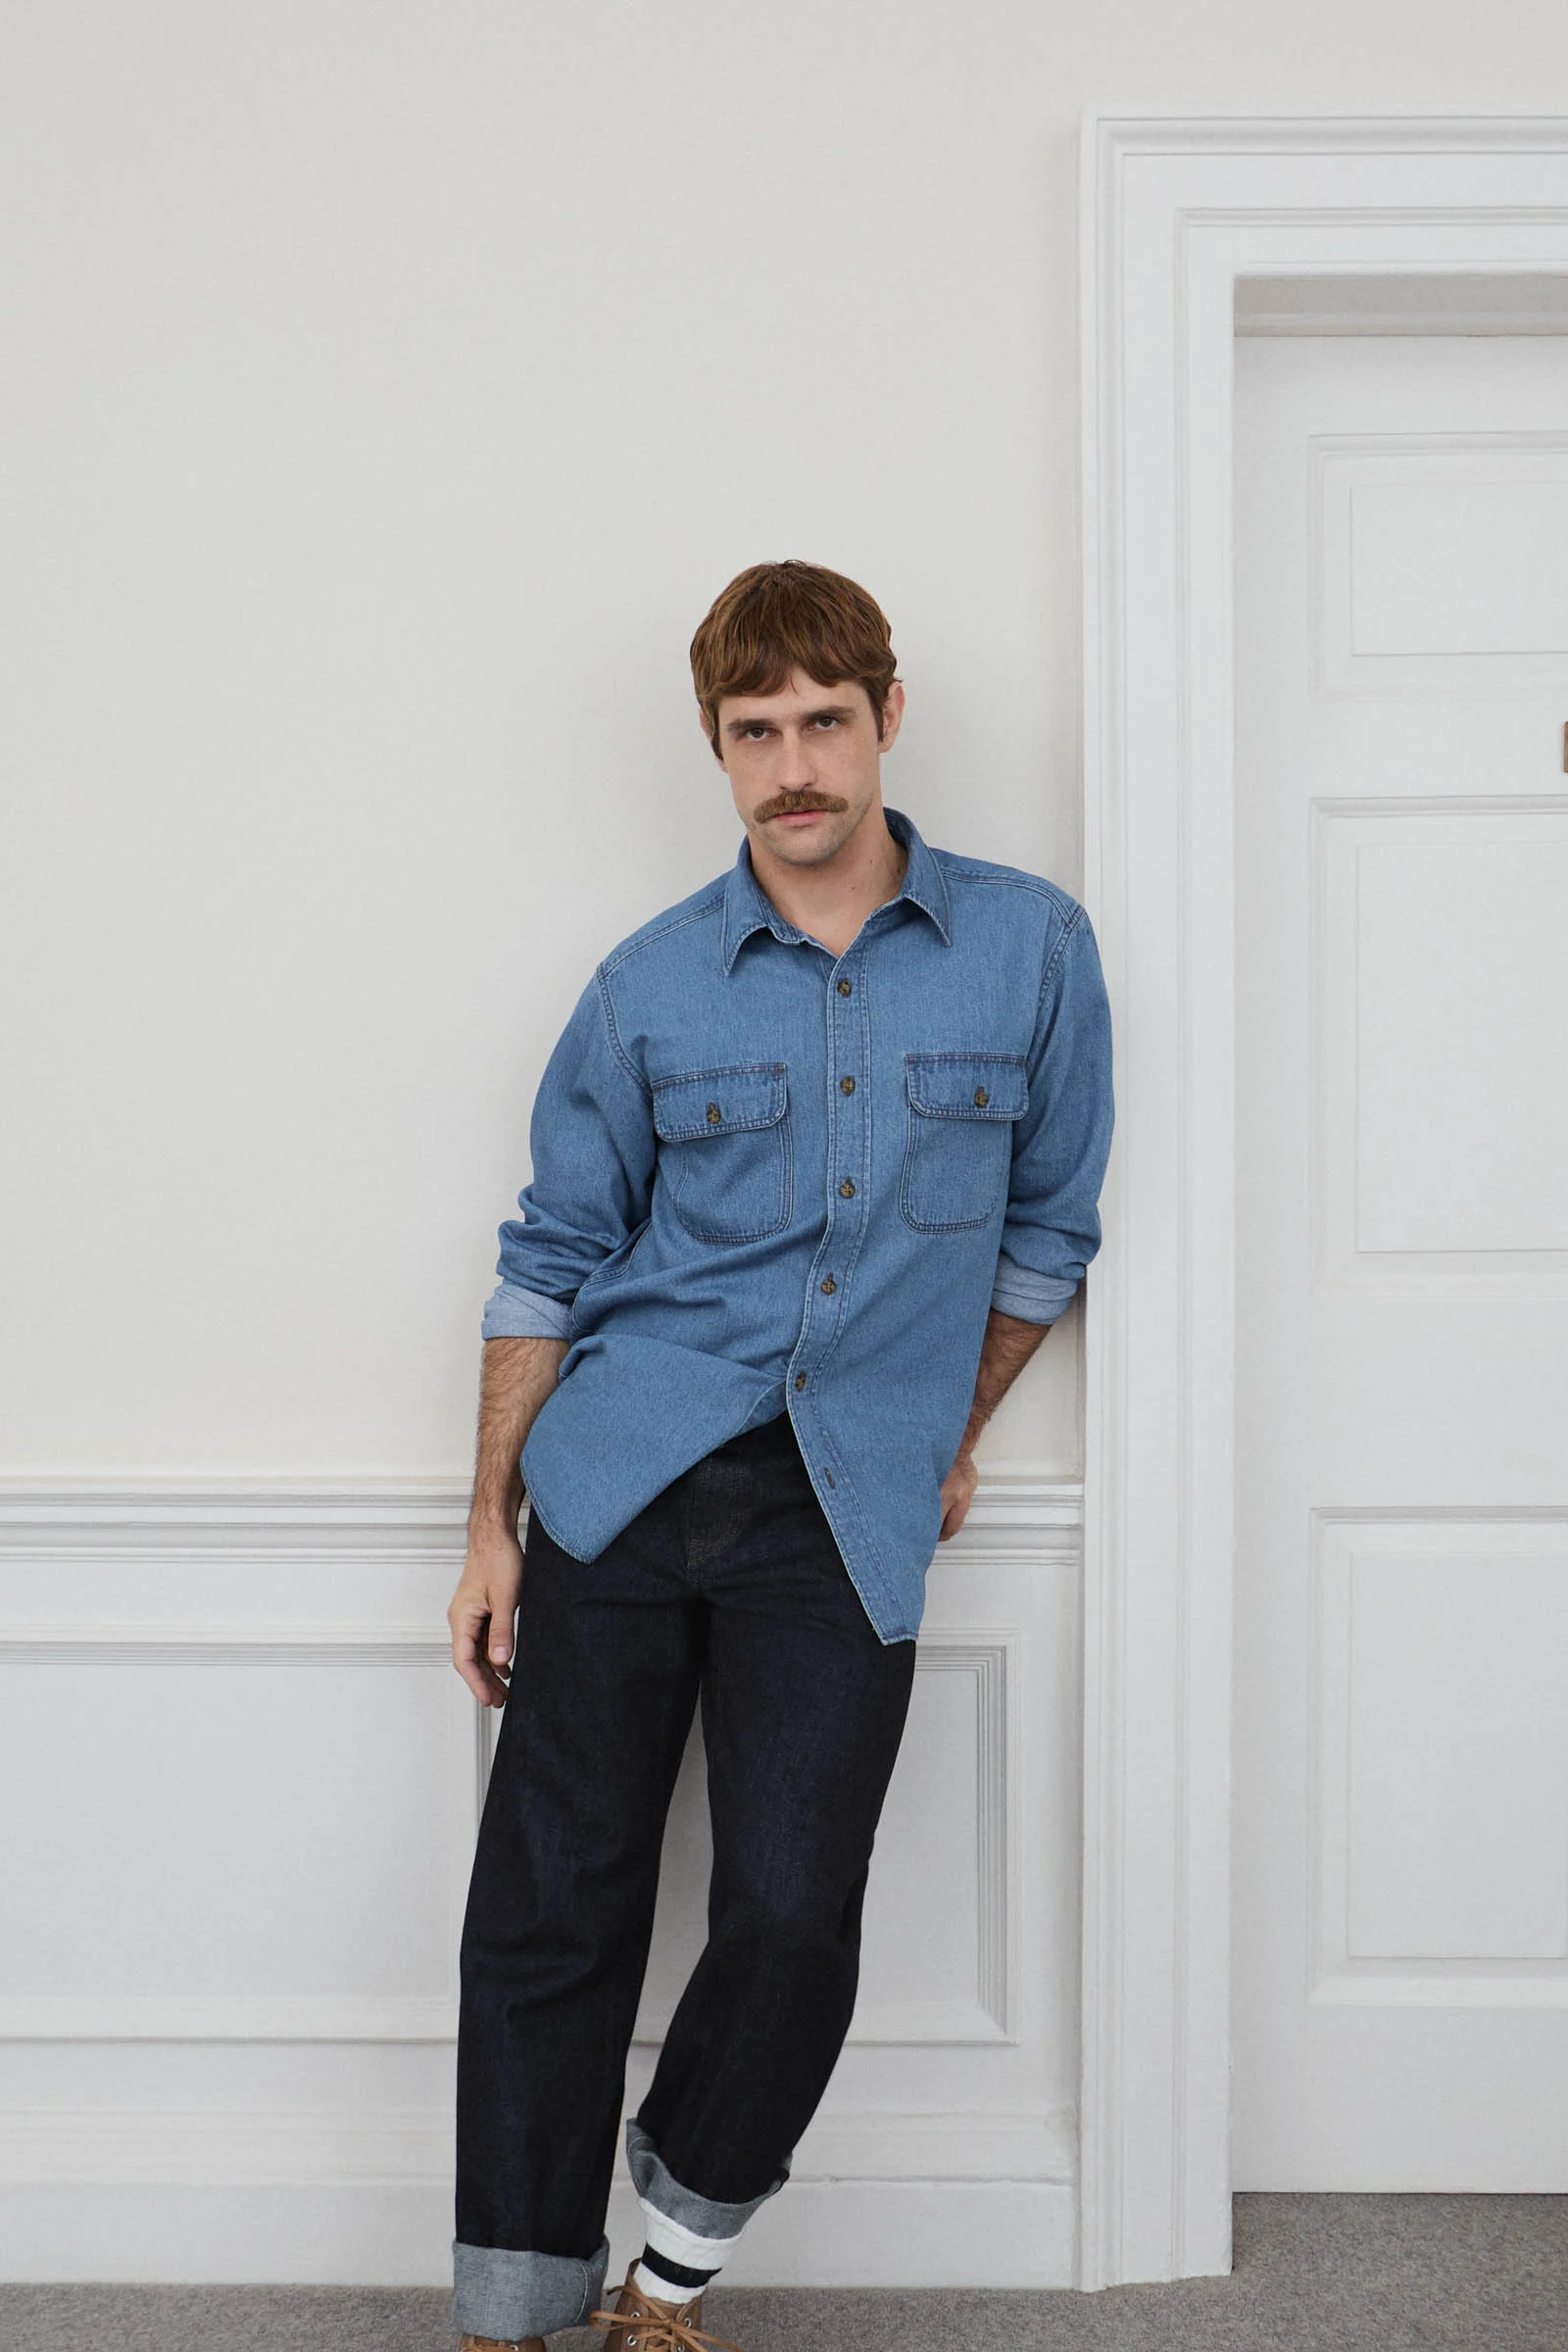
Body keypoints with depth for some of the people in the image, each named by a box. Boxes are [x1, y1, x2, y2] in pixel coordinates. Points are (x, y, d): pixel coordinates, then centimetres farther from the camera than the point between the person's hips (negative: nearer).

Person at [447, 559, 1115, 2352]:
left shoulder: (1031, 947, 2)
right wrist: (492, 1524, 6)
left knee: (792, 1919, -8)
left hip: (848, 1511, -1)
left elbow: (1049, 1221, 12)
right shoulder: (652, 986, 3)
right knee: (551, 1911, 0)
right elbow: (554, 1256, 9)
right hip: (624, 1472, 1)